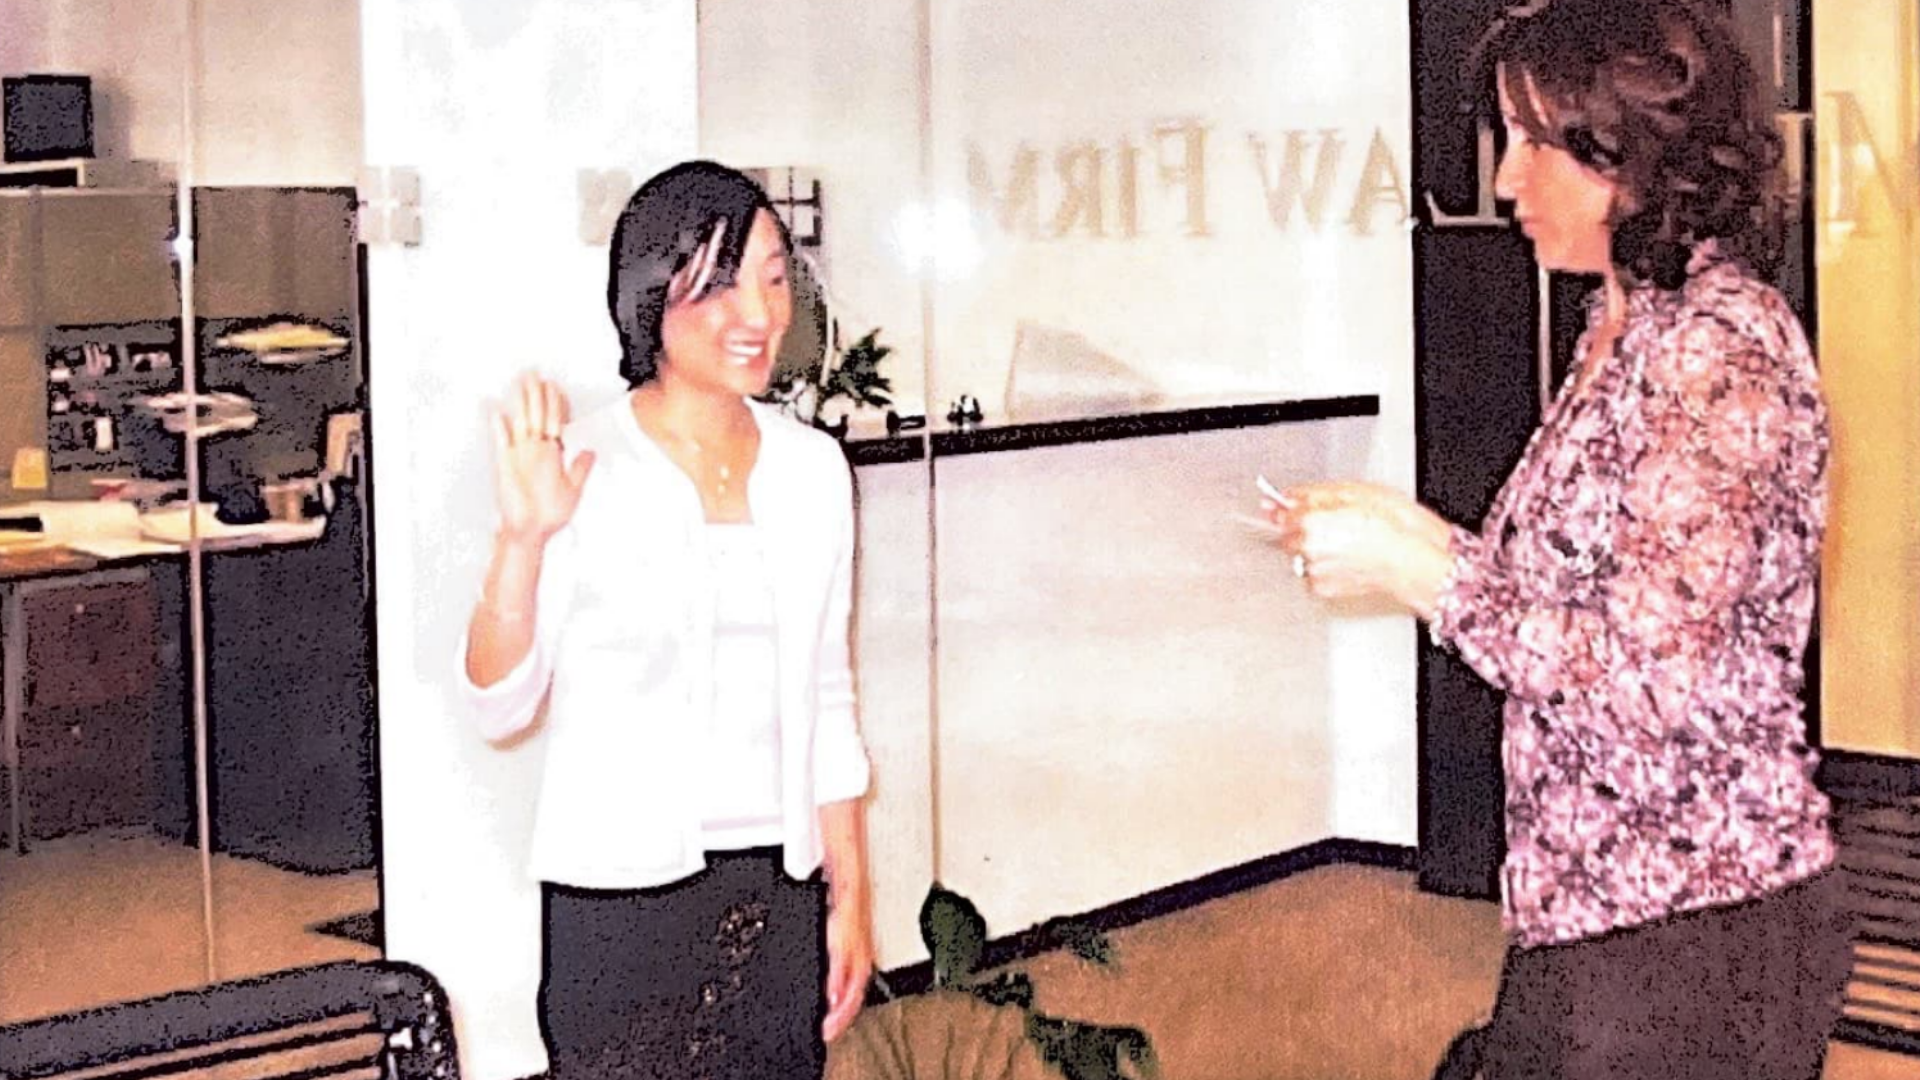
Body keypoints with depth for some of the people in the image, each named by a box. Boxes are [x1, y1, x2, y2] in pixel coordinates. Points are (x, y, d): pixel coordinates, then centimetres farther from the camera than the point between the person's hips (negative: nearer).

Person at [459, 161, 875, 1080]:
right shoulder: (580, 470, -8)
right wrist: (522, 539, -22)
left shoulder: (812, 469, 5)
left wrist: (850, 894, 10)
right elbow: (499, 707, -9)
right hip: (626, 898, -4)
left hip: (779, 894, 4)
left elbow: (826, 701, 11)